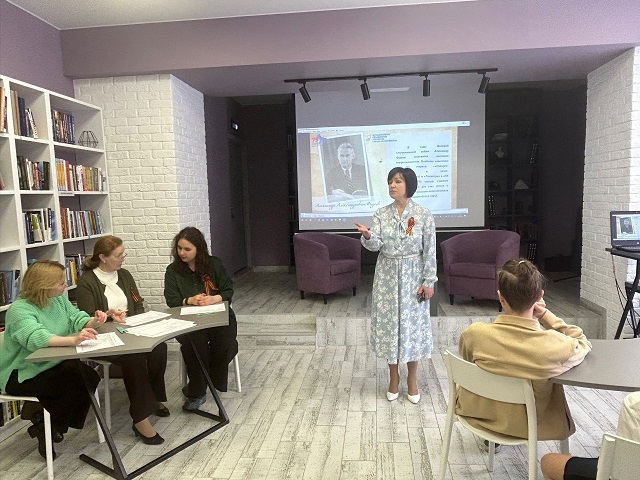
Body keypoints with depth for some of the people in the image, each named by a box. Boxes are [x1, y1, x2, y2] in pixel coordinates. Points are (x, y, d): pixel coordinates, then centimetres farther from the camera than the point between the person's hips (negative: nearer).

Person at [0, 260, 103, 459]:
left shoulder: (59, 299, 2)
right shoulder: (20, 310, -23)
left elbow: (76, 318, 4)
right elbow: (35, 338, -40)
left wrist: (93, 322, -22)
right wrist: (73, 340, -56)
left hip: (51, 364, 8)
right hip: (22, 375, -8)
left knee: (90, 378, -14)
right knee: (77, 382, -24)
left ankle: (51, 426, 6)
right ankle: (45, 429, 0)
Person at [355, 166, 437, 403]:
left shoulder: (424, 215, -7)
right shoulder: (381, 214, 0)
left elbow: (430, 251, -5)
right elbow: (375, 245, -12)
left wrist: (428, 281, -8)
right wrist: (367, 235, -34)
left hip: (413, 276, -2)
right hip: (387, 276, 2)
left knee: (413, 324, 6)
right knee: (388, 323, 8)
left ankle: (412, 379, 24)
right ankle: (393, 377, 26)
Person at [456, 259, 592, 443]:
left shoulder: (475, 334, -28)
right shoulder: (552, 344, -29)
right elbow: (583, 344, -4)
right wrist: (545, 315, -9)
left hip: (481, 415, 0)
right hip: (531, 426, 0)